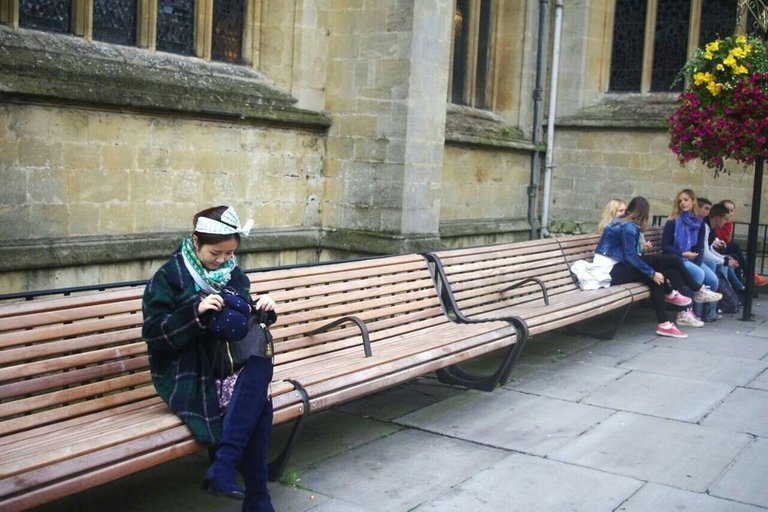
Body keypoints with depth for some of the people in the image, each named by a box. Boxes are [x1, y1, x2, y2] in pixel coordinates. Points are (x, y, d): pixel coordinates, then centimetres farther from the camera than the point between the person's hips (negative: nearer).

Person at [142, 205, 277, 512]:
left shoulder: (233, 273, 12)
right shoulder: (169, 277, -3)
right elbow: (152, 333, -10)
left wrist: (261, 308, -3)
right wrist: (196, 311, -22)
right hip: (188, 376, -5)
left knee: (262, 366, -32)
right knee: (259, 404, -30)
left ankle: (223, 469, -31)